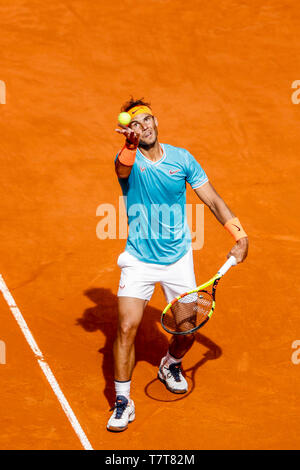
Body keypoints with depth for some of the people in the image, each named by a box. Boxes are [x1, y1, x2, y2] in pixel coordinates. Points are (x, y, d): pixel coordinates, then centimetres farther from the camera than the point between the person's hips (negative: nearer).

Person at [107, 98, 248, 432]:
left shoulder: (181, 158, -3)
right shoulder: (128, 160, -11)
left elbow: (212, 199, 3)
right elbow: (122, 170, -38)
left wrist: (240, 235, -7)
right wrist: (130, 147, -61)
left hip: (178, 260, 3)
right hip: (139, 260, -2)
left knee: (189, 328, 7)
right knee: (127, 327, -15)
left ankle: (170, 366, 42)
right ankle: (122, 402, 0)